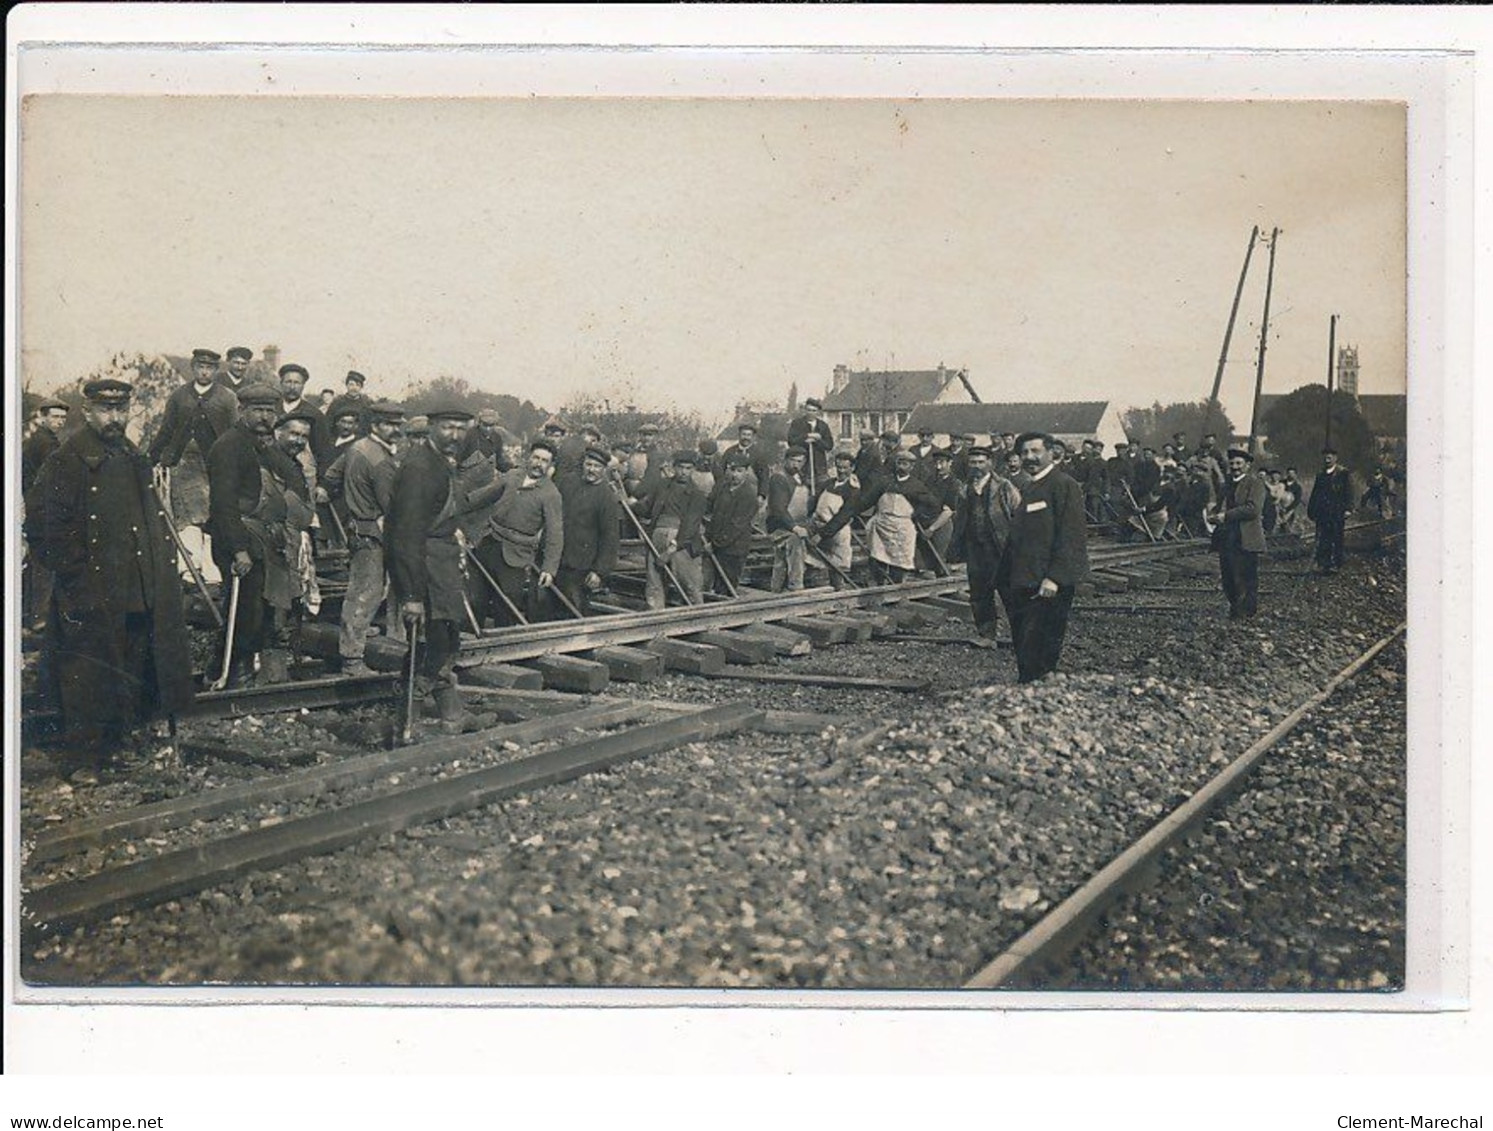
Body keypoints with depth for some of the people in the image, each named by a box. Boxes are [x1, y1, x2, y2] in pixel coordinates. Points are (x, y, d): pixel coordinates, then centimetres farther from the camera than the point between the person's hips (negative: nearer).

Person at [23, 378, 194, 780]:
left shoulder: (132, 457, 16)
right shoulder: (68, 459, -9)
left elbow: (151, 517, 27)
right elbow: (42, 521, -14)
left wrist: (164, 550, 15)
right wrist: (73, 567, -16)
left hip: (138, 593, 7)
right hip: (91, 594, -7)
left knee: (133, 674, 12)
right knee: (87, 675, -3)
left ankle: (114, 745, 25)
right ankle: (82, 758, 6)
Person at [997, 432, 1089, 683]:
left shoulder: (1064, 486, -8)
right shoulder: (1027, 490, 20)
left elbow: (1070, 536, -16)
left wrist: (1054, 577, -22)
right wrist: (1004, 578, 19)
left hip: (1049, 587, -9)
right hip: (1023, 583, 9)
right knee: (1023, 649, 11)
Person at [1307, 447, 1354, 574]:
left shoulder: (1343, 473, 1)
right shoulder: (1320, 475, 17)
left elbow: (1348, 492, -4)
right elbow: (1315, 494, 20)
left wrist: (1347, 509, -12)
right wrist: (1311, 510, 14)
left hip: (1337, 513, -4)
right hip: (1322, 513, 4)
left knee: (1336, 539, -1)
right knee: (1322, 540, 0)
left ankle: (1335, 564, 3)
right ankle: (1323, 564, 3)